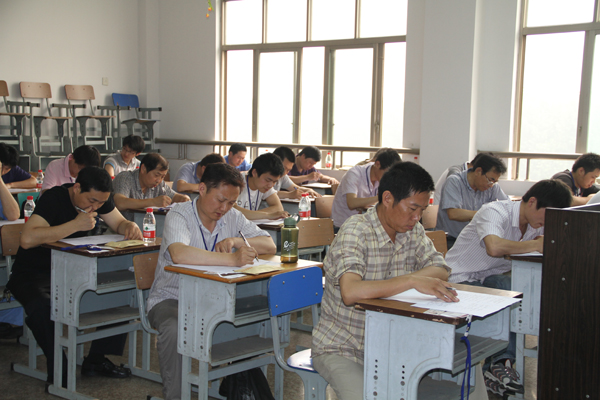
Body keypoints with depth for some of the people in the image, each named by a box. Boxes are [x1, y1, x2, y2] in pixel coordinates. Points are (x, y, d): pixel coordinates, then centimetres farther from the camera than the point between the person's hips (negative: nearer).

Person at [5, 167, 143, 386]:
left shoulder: (99, 197, -2)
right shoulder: (55, 197, -24)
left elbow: (119, 223, 7)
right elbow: (28, 239, -37)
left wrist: (131, 227, -19)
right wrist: (76, 224, -35)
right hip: (33, 274, -6)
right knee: (42, 306, -39)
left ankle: (96, 359, -3)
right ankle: (59, 370, -17)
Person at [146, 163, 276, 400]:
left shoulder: (232, 217, 3)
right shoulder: (179, 216, -15)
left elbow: (270, 246, -2)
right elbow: (179, 254, -36)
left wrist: (236, 241, -21)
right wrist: (232, 260, -42)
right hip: (172, 298, -5)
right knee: (173, 330, -35)